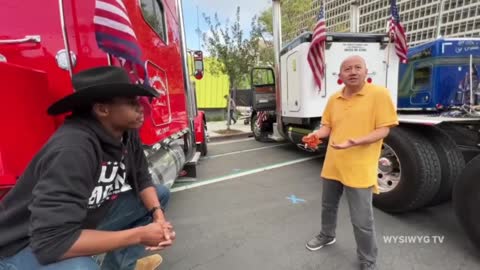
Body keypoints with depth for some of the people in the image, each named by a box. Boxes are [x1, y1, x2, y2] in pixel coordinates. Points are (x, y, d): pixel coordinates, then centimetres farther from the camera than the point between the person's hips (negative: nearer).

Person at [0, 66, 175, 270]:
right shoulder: (74, 148, -33)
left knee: (160, 194, 3)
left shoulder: (126, 132, -10)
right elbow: (52, 241, -35)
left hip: (87, 220, 8)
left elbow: (142, 179, 0)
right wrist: (139, 235, -28)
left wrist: (158, 214, -18)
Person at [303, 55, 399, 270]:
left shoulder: (379, 94, -9)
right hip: (332, 165, 6)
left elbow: (383, 130, -12)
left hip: (359, 169, -5)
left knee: (362, 220, 3)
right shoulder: (334, 99, 7)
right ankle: (327, 235, 50)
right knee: (328, 205, 23)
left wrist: (356, 141, -28)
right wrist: (317, 134, -11)